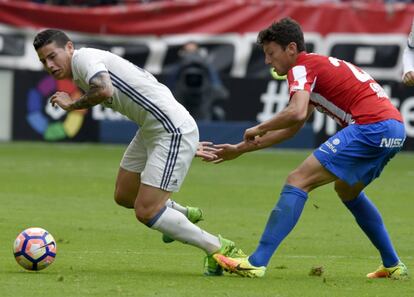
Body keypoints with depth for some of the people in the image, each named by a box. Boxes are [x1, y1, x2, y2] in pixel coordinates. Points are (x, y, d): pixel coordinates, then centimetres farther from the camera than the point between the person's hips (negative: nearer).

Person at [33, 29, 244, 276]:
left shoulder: (84, 58, -12)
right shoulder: (83, 76, 17)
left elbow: (104, 90, -34)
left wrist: (72, 105, -13)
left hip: (173, 131, -10)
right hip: (151, 131, 10)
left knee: (146, 213, -10)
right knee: (124, 196, 21)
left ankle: (218, 248, 1)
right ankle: (180, 214, 42)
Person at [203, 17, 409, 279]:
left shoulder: (301, 68, -1)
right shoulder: (319, 66, 28)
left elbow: (296, 113, -22)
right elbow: (290, 130, 32)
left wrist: (257, 130, -5)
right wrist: (240, 149, 33)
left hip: (371, 127, -10)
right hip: (395, 128, 10)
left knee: (298, 181, -10)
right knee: (347, 190, 32)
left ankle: (257, 263, -17)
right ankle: (393, 265, 30)